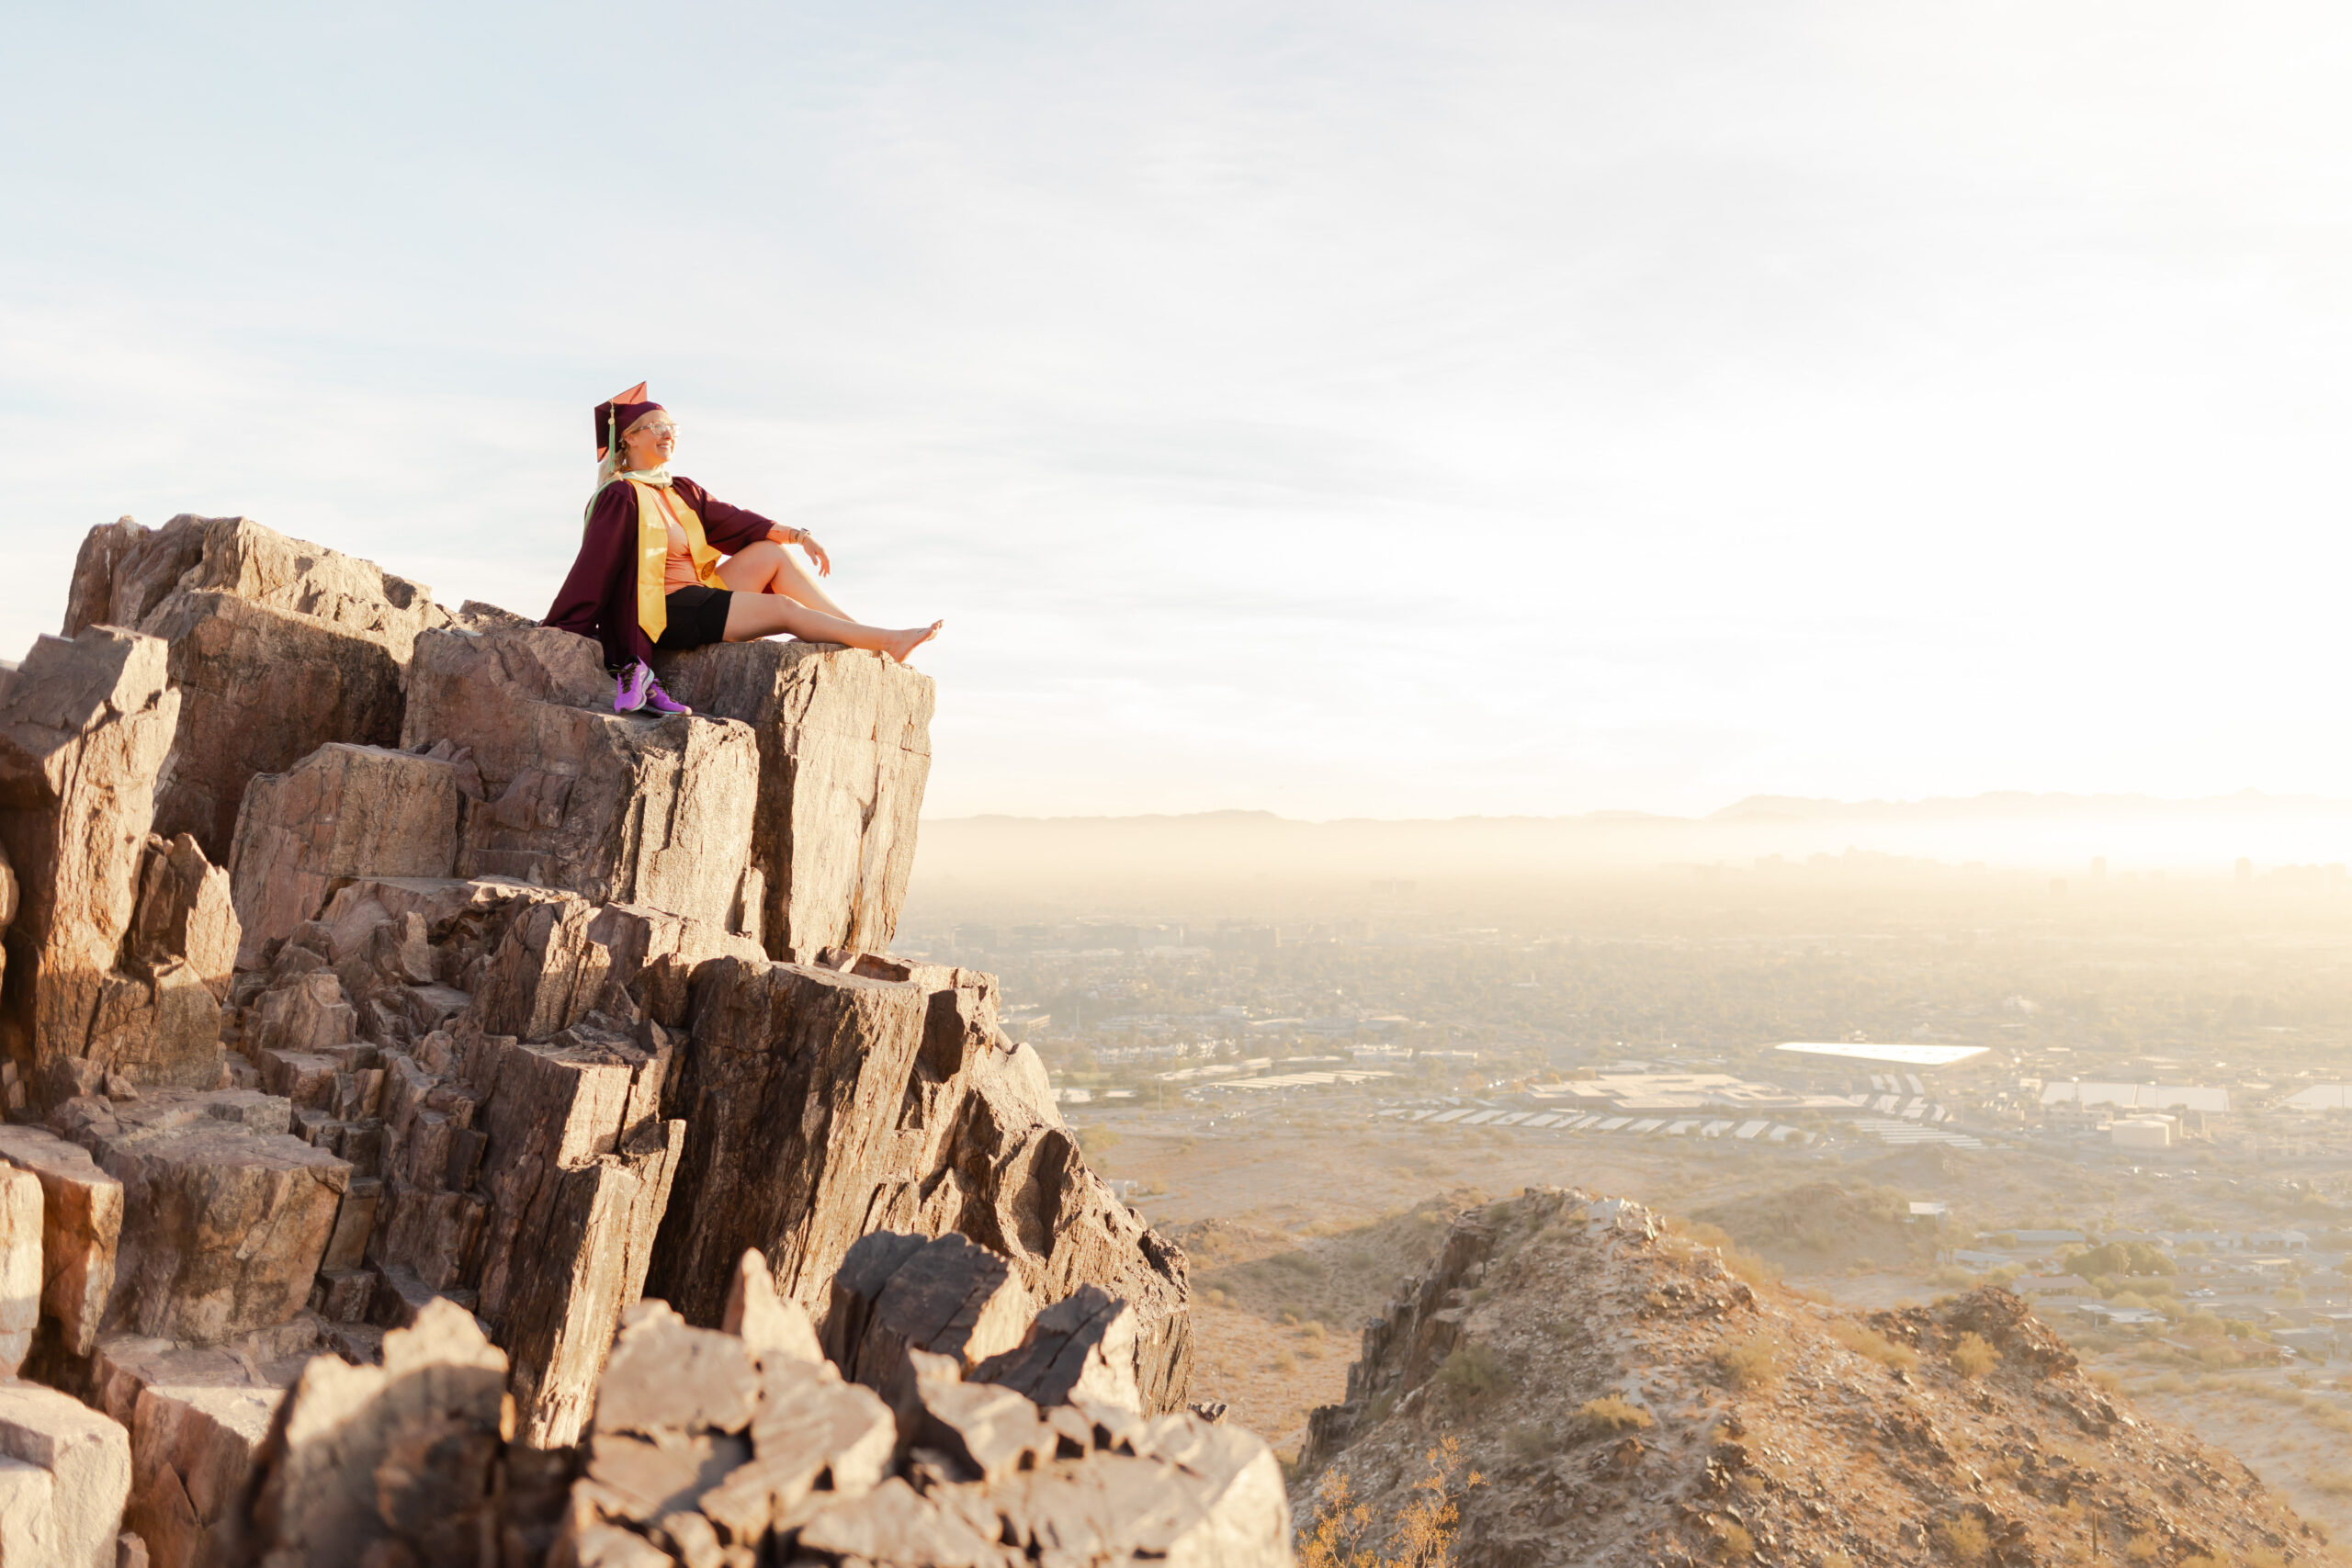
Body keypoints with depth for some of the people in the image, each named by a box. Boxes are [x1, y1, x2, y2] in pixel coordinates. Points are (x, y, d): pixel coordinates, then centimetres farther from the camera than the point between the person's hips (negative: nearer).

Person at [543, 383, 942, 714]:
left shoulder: (682, 490, 13)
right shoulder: (621, 497, -11)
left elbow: (732, 520, 5)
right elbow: (593, 565, -15)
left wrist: (797, 535, -8)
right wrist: (559, 633, -17)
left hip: (698, 598, 9)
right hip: (665, 612, -9)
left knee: (774, 552, -2)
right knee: (782, 608, -16)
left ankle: (859, 631, -6)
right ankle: (889, 641, -13)